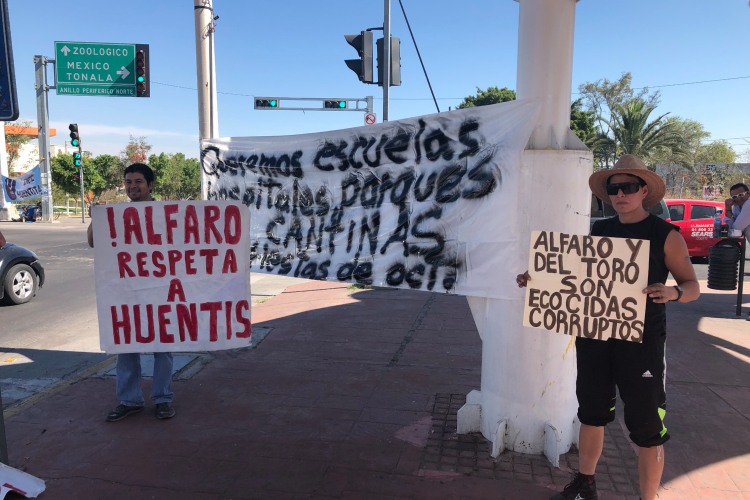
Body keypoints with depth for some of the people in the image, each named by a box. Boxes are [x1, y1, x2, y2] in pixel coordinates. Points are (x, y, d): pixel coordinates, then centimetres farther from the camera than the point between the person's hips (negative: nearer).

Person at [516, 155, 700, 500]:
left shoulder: (665, 235, -5)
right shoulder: (599, 231, 7)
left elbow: (693, 286, -3)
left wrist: (673, 292, -26)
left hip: (642, 340, -4)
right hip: (594, 336, 5)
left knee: (647, 428, 3)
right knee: (592, 414, 17)